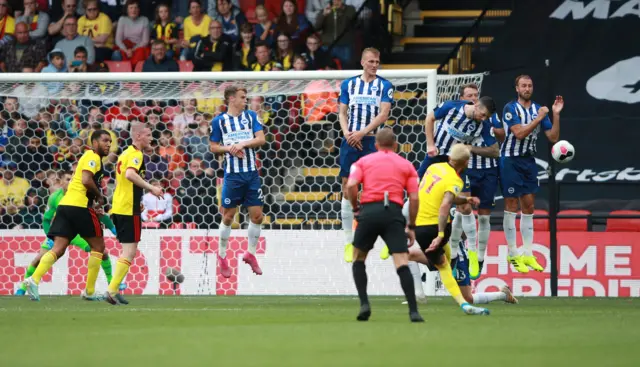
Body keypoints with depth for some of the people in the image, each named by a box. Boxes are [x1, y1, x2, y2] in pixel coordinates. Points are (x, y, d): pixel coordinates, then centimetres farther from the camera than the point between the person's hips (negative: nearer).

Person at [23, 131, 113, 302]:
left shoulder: (87, 157, 26)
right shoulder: (93, 157, -4)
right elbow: (86, 180, -19)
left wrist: (93, 204, 19)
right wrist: (99, 196, -4)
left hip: (65, 204, 8)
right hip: (79, 206, -8)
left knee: (58, 249, -2)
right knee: (98, 246, 6)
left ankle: (34, 279, -22)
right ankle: (89, 291, 6)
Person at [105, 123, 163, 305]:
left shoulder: (124, 154, 19)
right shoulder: (136, 154, -11)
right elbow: (130, 174, -30)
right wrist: (150, 188, -28)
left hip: (117, 208, 10)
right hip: (129, 210, -10)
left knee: (126, 251, 16)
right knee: (129, 252, -8)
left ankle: (114, 291, 13)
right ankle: (112, 290, -14)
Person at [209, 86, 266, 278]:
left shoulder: (251, 116, 6)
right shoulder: (219, 121, 0)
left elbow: (261, 139, -2)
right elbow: (213, 147, 5)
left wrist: (242, 144, -16)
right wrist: (229, 148, -13)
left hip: (252, 174, 3)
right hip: (232, 175, -2)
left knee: (257, 215, 2)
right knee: (228, 216, 2)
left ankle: (251, 253, 19)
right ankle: (222, 256, 17)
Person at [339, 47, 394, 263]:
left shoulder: (385, 86, 3)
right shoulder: (349, 84, 10)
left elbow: (384, 114, -7)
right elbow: (342, 113, 10)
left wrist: (362, 132, -16)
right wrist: (347, 133, -9)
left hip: (373, 142, -2)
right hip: (350, 142, 2)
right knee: (348, 190, -1)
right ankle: (349, 243, 5)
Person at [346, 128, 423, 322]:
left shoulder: (363, 161, 16)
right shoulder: (406, 165, 18)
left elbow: (351, 185, -1)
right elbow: (414, 198, 9)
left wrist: (355, 207, 13)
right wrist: (411, 226, 15)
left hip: (369, 210, 0)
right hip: (394, 213, 0)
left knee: (358, 257, 20)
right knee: (402, 263, -6)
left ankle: (364, 304, 7)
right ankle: (413, 311, -18)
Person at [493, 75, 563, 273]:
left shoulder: (539, 109, 6)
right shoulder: (511, 108, -9)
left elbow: (553, 137, 3)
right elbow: (519, 133, -20)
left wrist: (556, 114, -7)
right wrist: (539, 118, -20)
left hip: (529, 160, 6)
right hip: (511, 160, -6)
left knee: (528, 206, 7)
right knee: (511, 206, -2)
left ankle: (528, 255, 12)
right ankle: (513, 255, 3)